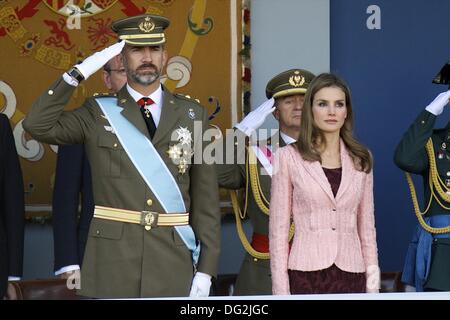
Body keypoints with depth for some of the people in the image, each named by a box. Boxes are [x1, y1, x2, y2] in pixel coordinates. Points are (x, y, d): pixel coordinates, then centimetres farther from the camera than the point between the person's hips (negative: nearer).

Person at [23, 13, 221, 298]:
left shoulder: (193, 115, 6)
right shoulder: (98, 113, 5)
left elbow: (206, 196, 4)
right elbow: (38, 125, -11)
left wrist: (206, 269, -2)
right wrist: (79, 73, -13)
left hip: (174, 264, 1)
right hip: (112, 263, -1)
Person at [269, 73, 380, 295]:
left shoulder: (361, 159, 10)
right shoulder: (289, 157, 1)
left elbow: (366, 225, 13)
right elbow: (278, 227, 1)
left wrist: (373, 284, 8)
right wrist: (280, 289, -5)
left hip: (351, 275, 3)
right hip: (307, 274, -2)